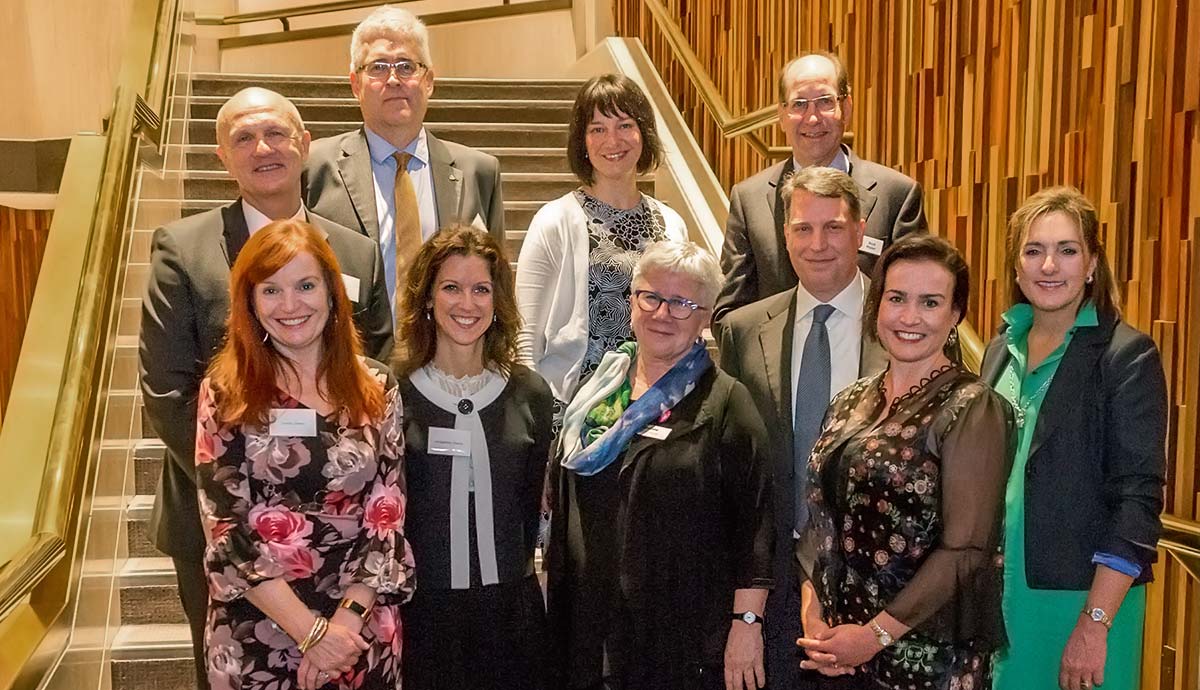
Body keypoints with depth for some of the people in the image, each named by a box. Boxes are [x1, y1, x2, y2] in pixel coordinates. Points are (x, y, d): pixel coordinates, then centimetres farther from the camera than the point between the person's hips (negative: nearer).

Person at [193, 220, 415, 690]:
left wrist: (347, 618, -13)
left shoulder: (376, 387, -1)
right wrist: (311, 629, -14)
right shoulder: (225, 392, -6)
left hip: (363, 629, 2)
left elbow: (388, 515, -2)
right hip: (256, 636, -1)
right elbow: (225, 531, -9)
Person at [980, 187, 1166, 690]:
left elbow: (1138, 498, -14)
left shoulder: (1127, 356, -11)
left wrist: (1095, 625, -18)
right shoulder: (1002, 349, 6)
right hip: (997, 592, 5)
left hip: (1080, 597, -5)